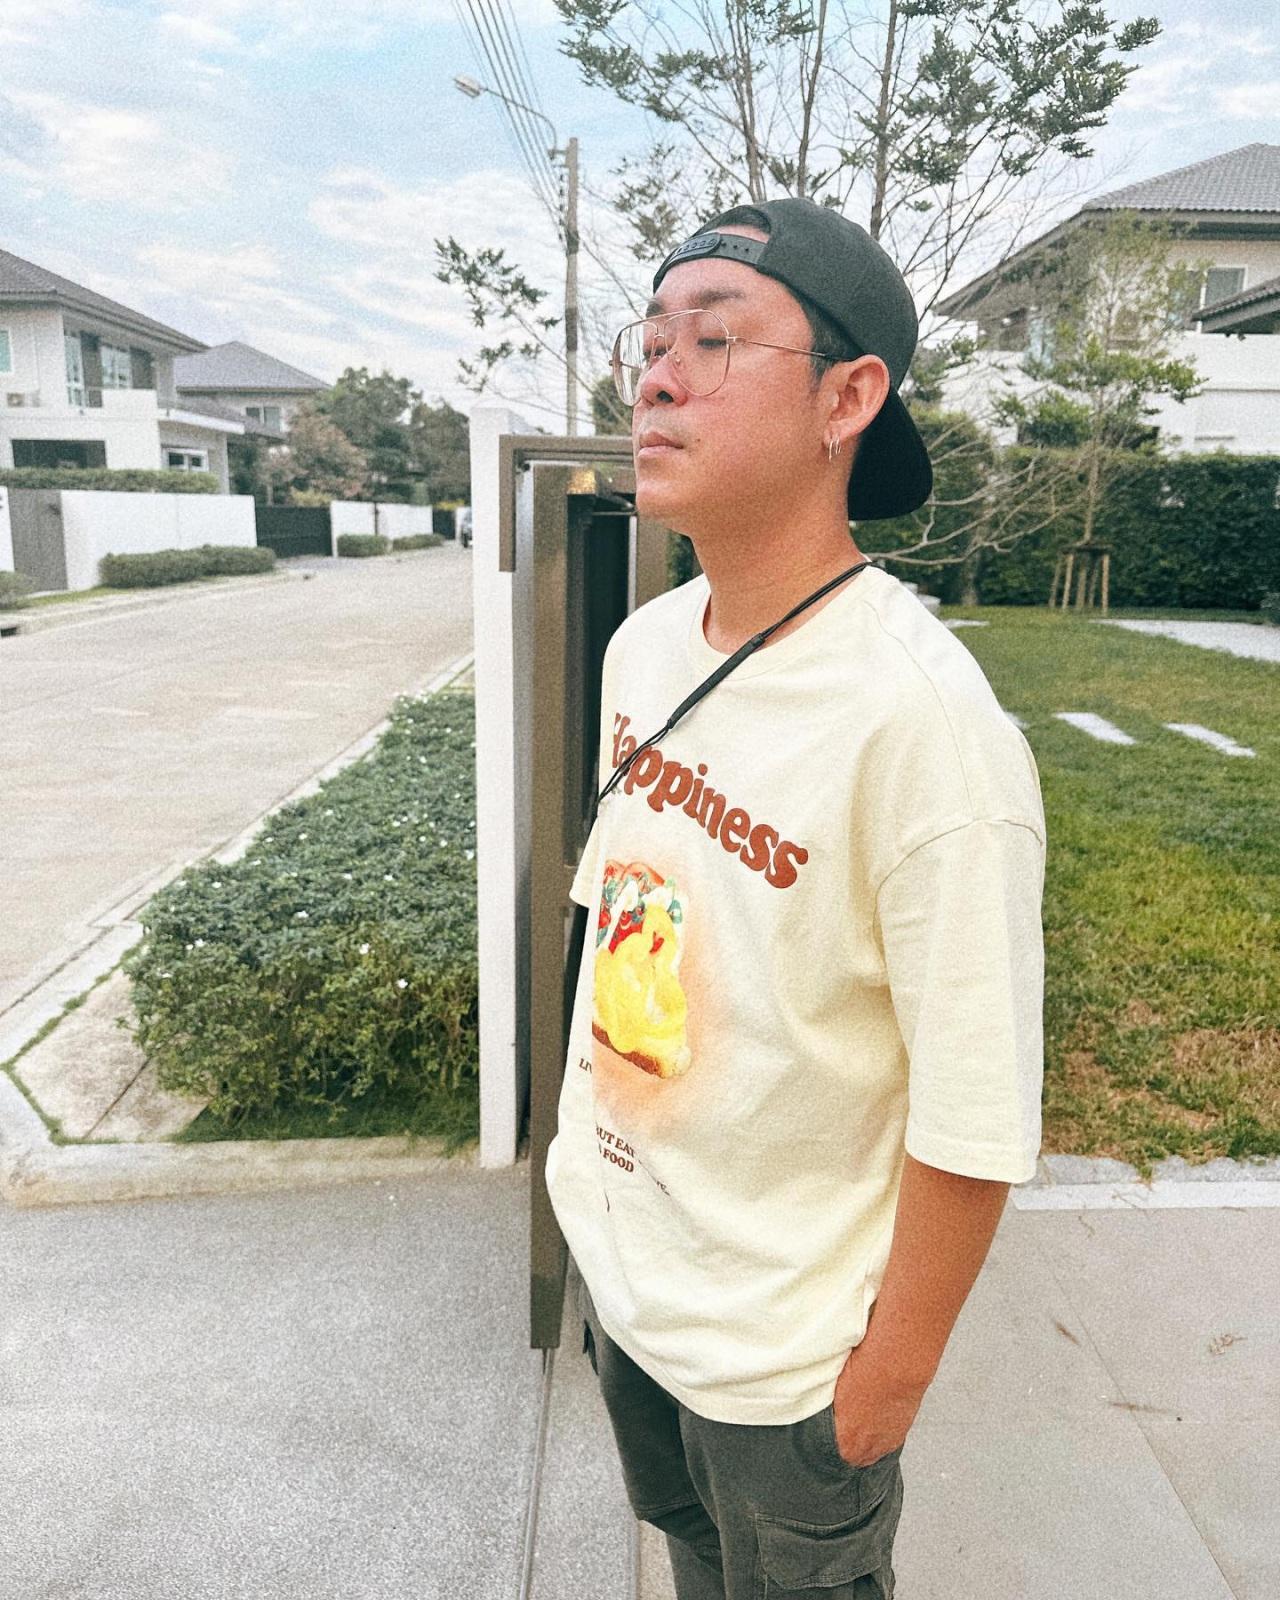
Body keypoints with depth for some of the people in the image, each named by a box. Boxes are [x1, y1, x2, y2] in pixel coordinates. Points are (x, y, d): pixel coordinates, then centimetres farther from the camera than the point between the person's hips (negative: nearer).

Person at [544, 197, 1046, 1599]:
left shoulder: (920, 718, -30)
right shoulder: (643, 646, -5)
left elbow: (976, 1115, -23)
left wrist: (892, 1376, -12)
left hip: (780, 1349, -6)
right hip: (610, 1260, 6)